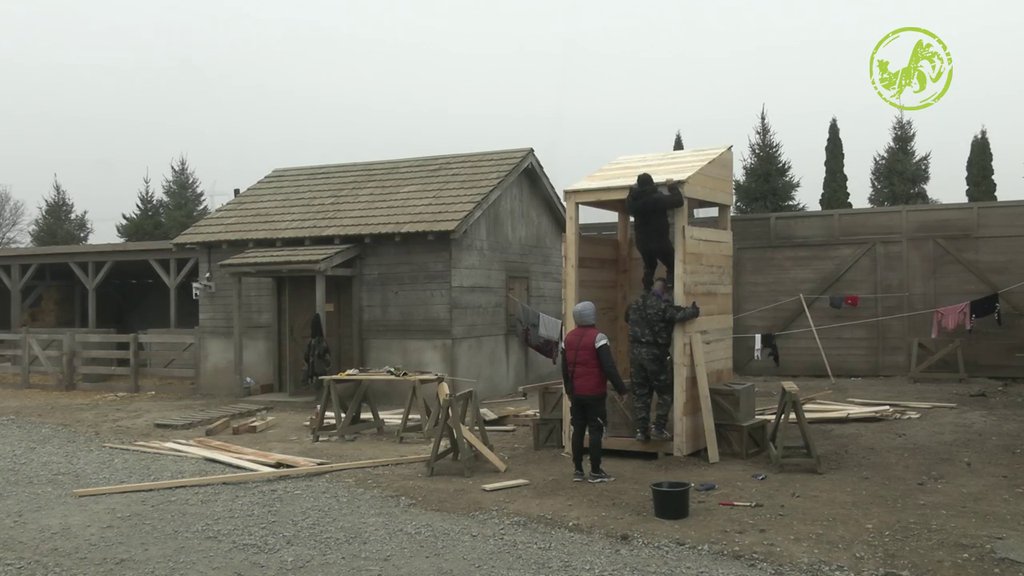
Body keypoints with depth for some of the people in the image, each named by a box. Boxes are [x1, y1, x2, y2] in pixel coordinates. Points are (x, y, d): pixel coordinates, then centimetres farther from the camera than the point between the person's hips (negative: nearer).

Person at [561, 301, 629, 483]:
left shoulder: (568, 338, 7)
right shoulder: (598, 338, -14)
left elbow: (564, 369, 14)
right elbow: (609, 368, -19)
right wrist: (622, 389, -11)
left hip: (575, 394, 6)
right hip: (594, 394, -6)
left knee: (577, 430, 11)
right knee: (595, 431, 0)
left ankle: (577, 470, 14)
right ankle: (595, 472, 3)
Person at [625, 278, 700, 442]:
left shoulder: (635, 305, 11)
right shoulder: (662, 306, -10)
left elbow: (627, 318, 28)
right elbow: (679, 315, -23)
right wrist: (694, 310, -5)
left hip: (636, 352, 6)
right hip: (655, 353, -6)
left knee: (640, 393, 11)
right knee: (665, 392, 8)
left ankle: (641, 430, 11)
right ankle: (658, 429, 5)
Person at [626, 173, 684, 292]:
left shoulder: (633, 200, 0)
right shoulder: (659, 198, -19)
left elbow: (628, 207, 23)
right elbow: (678, 200, -19)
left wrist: (632, 190, 28)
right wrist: (673, 186, -5)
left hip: (642, 243, 6)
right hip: (660, 241, -6)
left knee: (649, 266, 26)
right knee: (672, 266, 8)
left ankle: (647, 291, 21)